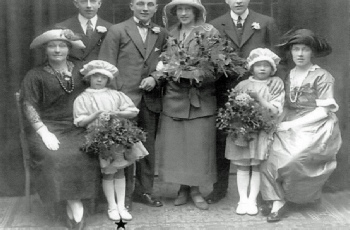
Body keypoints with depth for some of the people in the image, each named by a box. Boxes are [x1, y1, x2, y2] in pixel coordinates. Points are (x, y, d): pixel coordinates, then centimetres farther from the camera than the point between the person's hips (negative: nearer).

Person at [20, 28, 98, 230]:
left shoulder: (79, 71, 11)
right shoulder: (35, 75, 3)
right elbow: (29, 107, -3)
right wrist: (44, 132, -14)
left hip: (78, 128, 2)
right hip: (49, 128, -2)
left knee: (83, 154, -28)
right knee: (54, 156, -29)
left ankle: (75, 201, -15)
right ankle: (74, 204, -15)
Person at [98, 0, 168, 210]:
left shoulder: (162, 34, 12)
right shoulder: (117, 31, 2)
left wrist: (155, 78, -7)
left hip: (150, 100, 4)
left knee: (148, 147, 9)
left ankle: (144, 190, 22)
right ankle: (124, 193, 11)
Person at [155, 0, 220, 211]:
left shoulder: (210, 32, -1)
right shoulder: (172, 34, 13)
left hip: (200, 98, -4)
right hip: (174, 97, 4)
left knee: (199, 144, 0)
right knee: (175, 144, 3)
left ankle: (195, 189, 13)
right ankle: (183, 187, 16)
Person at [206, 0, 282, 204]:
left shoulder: (266, 23, 7)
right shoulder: (215, 26, 8)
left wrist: (277, 75, -13)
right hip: (225, 92, 1)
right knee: (222, 141, 6)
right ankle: (220, 187, 20)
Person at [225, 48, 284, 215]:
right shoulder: (242, 85, 9)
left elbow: (275, 111, -5)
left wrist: (259, 98, -14)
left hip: (262, 131, -1)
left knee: (257, 167, 1)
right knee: (242, 166, 3)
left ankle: (252, 200, 9)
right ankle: (242, 200, 10)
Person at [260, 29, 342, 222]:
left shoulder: (322, 77, -4)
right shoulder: (289, 76, 12)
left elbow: (323, 111, -9)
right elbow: (286, 107, 12)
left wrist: (292, 124, -15)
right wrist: (281, 123, -9)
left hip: (316, 131, -5)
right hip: (291, 129, 5)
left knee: (291, 160, -25)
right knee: (270, 158, -19)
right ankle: (278, 202, -13)